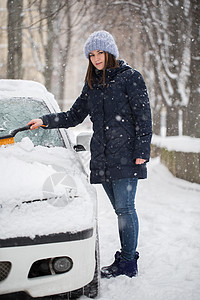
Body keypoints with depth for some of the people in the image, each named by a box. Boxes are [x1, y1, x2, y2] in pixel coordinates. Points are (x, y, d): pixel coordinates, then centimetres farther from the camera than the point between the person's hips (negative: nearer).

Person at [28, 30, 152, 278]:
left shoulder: (130, 77, -1)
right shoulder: (92, 84, 17)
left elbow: (143, 117, -5)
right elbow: (74, 116, 22)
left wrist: (142, 151, -11)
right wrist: (45, 121, 11)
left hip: (125, 155, -6)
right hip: (101, 158, 6)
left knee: (124, 208, -7)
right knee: (121, 209, 8)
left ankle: (128, 264, -1)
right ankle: (126, 257, 15)